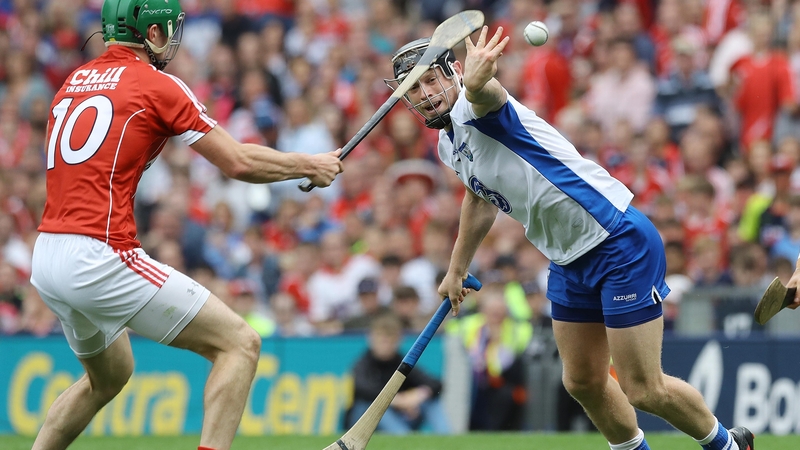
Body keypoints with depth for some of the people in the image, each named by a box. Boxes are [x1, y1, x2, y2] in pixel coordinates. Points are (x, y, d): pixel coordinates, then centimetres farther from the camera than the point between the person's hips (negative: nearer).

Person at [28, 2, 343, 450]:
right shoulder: (157, 85, -3)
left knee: (110, 374, 31)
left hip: (46, 258, 8)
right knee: (240, 343, -4)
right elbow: (239, 163, -2)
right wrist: (311, 165, 13)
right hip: (102, 257, -8)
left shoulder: (74, 81, 16)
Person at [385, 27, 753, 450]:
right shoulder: (448, 145, 10)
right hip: (570, 262, 10)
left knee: (643, 390, -6)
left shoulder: (474, 109, -18)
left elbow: (487, 96, -46)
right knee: (583, 383, 13)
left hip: (620, 241, -10)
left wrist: (476, 80, -69)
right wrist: (456, 271, 37)